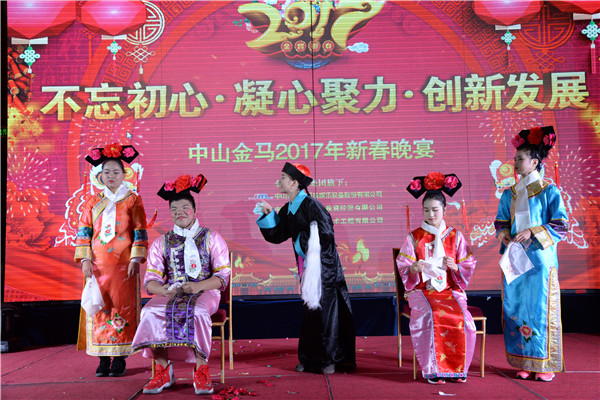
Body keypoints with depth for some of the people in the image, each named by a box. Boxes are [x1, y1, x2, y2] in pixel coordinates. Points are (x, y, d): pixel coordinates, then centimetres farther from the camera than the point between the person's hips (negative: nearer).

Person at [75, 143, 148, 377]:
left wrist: (136, 259, -9)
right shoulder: (92, 202, 12)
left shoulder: (132, 200, 5)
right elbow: (84, 232, 8)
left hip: (123, 263, -2)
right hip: (97, 264, 2)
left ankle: (120, 358, 5)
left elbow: (140, 232, 0)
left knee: (122, 306, -3)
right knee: (99, 307, 1)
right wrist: (84, 259, -2)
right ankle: (103, 358, 9)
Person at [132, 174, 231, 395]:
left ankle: (201, 371, -25)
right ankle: (162, 371, -19)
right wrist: (163, 290, -20)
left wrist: (198, 286, -20)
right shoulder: (161, 243, 13)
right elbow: (151, 279, 4)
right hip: (170, 294, 3)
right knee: (150, 311, -28)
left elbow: (223, 275, -1)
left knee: (198, 312, -36)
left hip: (204, 293, -2)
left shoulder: (211, 238, 6)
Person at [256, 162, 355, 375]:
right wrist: (268, 214, 2)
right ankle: (311, 359, 23)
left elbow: (327, 236, -18)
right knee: (309, 312, 13)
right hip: (306, 266, 8)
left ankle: (329, 359, 13)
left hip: (323, 267, -8)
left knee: (324, 311, 0)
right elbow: (276, 236, 13)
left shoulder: (311, 205, -16)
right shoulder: (288, 210, 9)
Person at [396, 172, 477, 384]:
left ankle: (457, 368, -10)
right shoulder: (414, 237, 7)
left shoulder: (455, 236, 11)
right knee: (429, 317, -31)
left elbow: (468, 266, 9)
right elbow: (403, 267, 1)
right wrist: (413, 269, -22)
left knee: (461, 317, -27)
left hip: (450, 289, 1)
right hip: (422, 289, -1)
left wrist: (455, 266, -13)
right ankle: (433, 370, -20)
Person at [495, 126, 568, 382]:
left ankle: (545, 365, 10)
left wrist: (532, 232, -18)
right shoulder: (509, 194, 12)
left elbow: (561, 225, -6)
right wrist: (504, 234, -6)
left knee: (541, 308, -2)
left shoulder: (549, 192, -3)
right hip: (515, 259, 5)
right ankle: (524, 363, 15)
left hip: (540, 258, -5)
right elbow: (501, 222, 16)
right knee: (516, 308, 5)